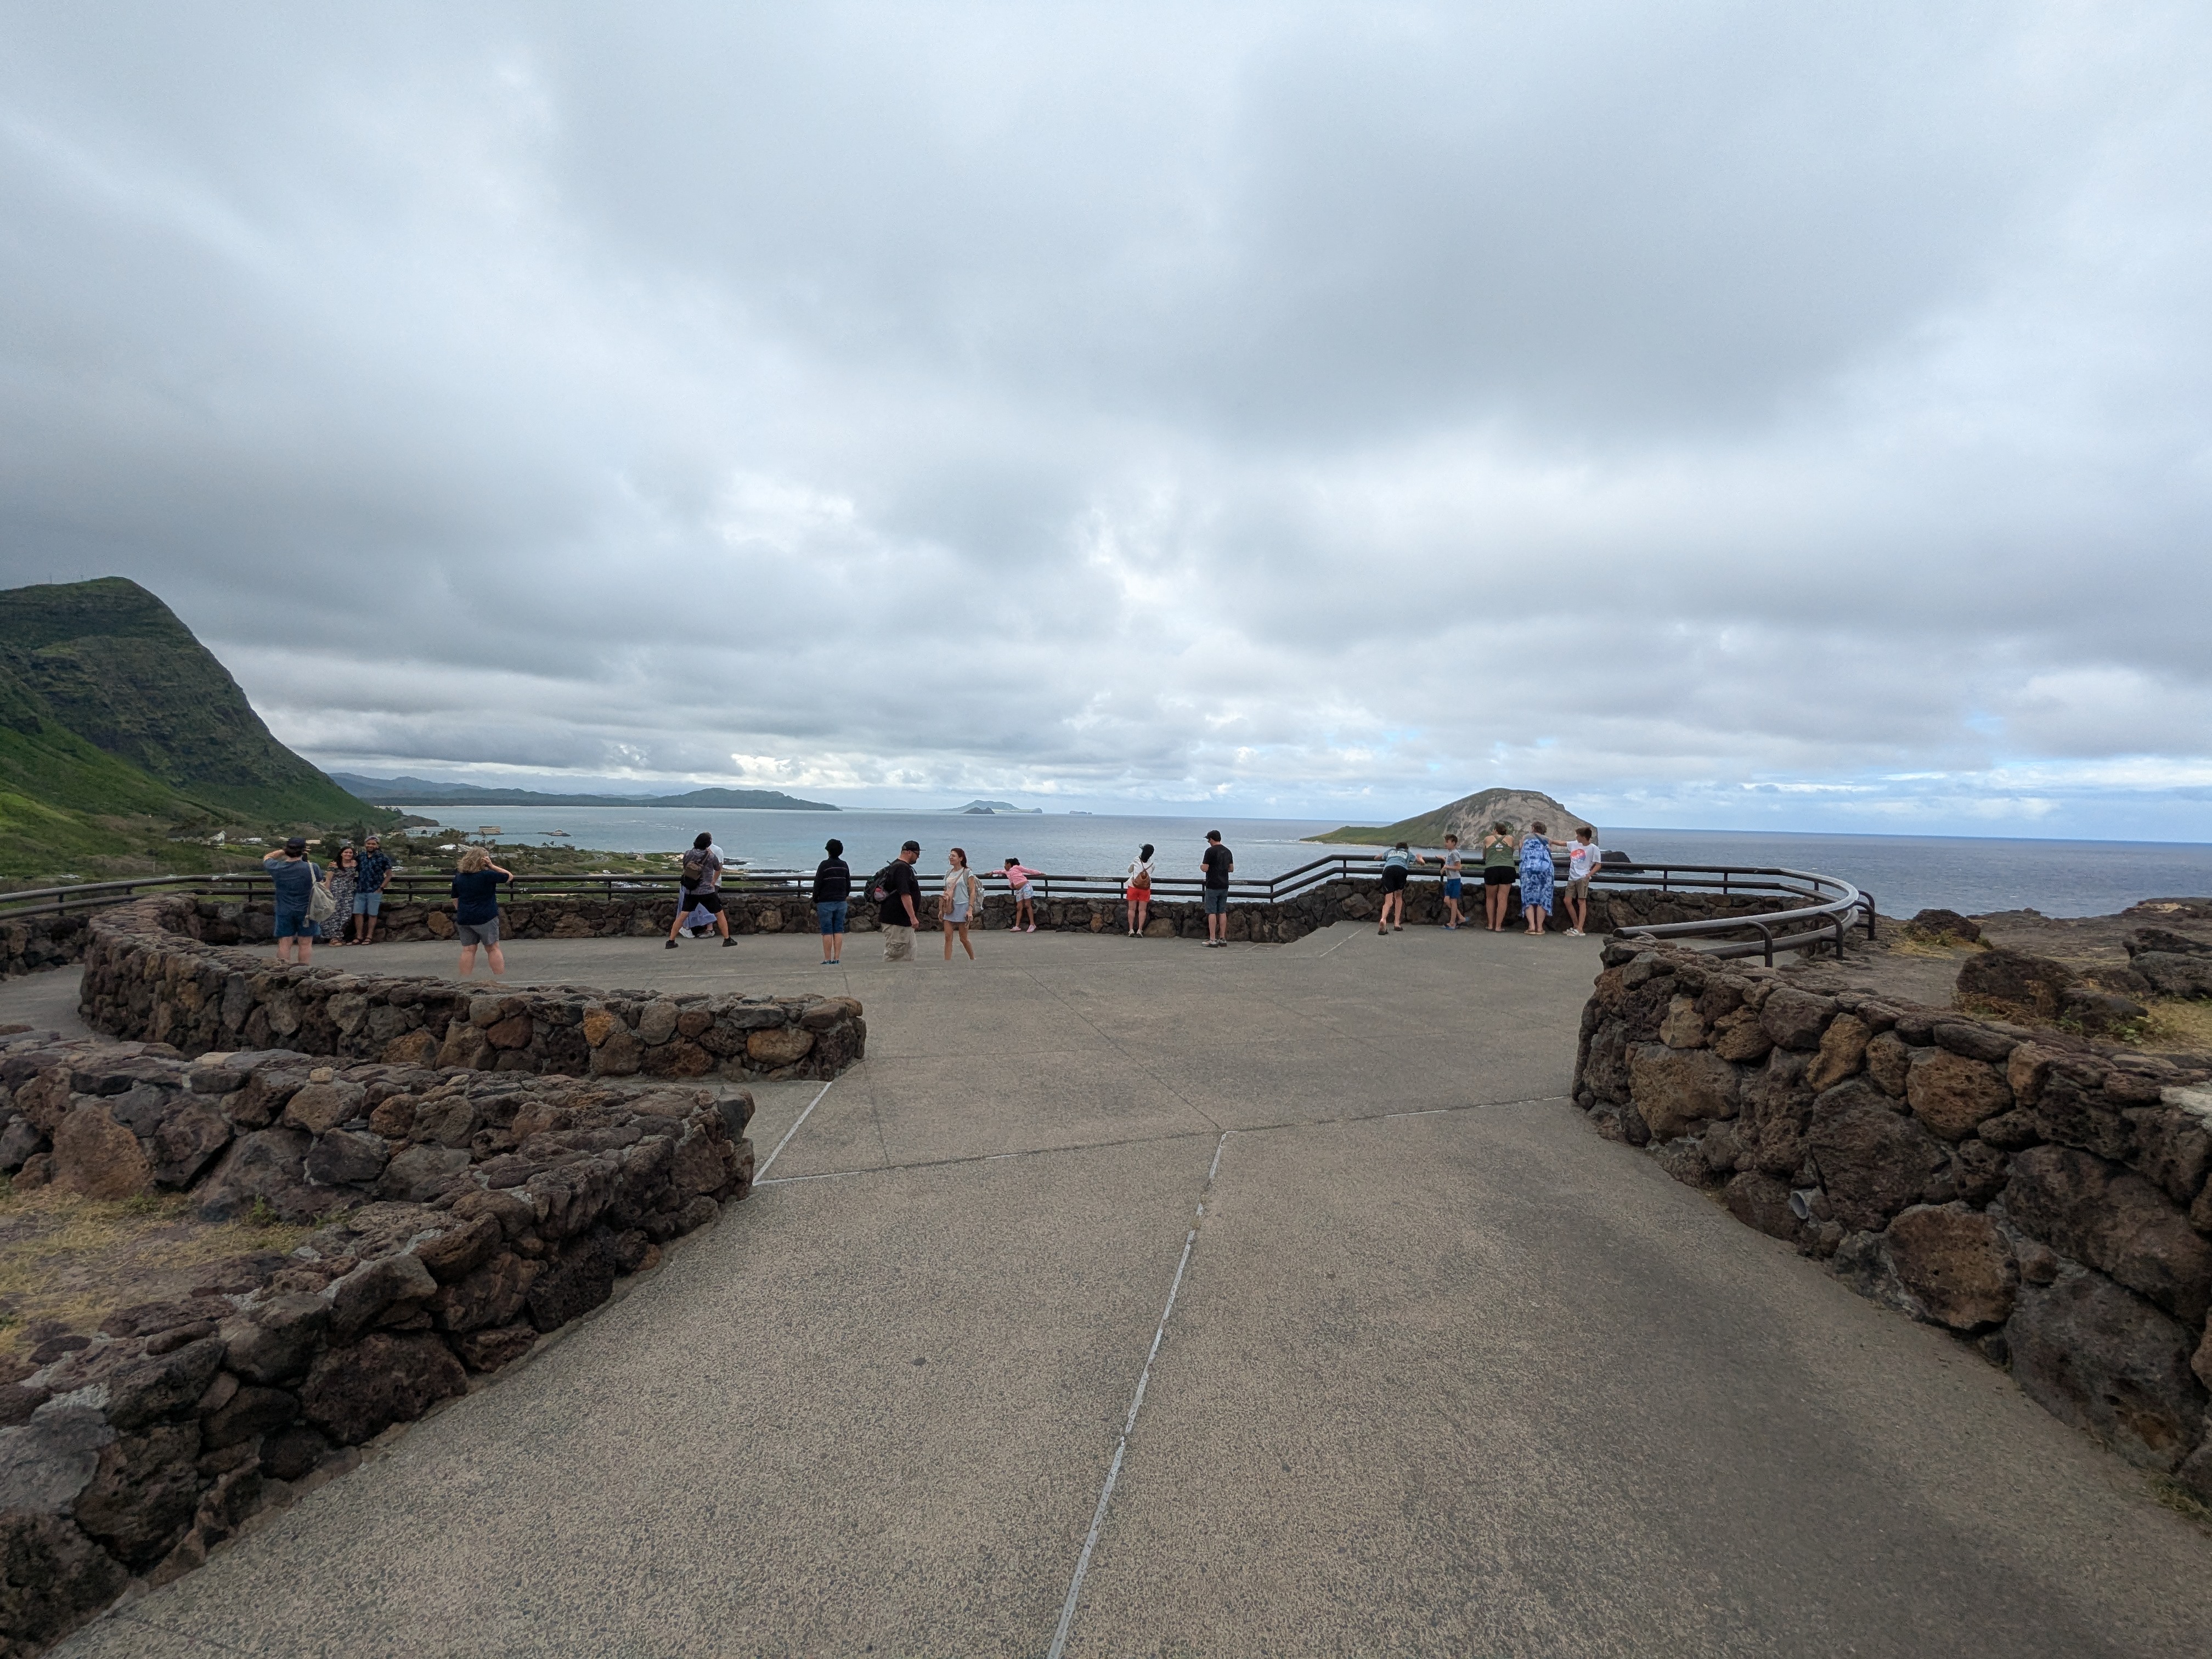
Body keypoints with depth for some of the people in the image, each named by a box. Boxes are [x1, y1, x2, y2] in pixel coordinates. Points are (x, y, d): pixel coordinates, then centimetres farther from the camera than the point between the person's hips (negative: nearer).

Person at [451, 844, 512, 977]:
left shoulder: (458, 877, 6)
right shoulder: (487, 875, -12)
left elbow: (455, 900, 13)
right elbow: (510, 876, -2)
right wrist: (492, 866, -5)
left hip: (464, 919, 5)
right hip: (485, 918, -5)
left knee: (468, 950, 7)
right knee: (493, 948, 2)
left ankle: (465, 979, 8)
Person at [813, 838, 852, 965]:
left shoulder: (824, 865, -9)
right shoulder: (845, 865, 7)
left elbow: (817, 885, -8)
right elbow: (849, 885, 14)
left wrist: (815, 901, 2)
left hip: (826, 903, -4)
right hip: (841, 902, 4)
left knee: (827, 932, -1)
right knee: (839, 931, 6)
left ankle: (827, 959, -1)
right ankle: (837, 958, 5)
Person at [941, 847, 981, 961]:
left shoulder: (968, 873, -5)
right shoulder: (948, 873, 11)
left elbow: (973, 892, -9)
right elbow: (945, 893, 16)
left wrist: (970, 910, -17)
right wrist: (941, 910, 13)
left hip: (963, 907, -5)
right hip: (950, 908, 5)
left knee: (963, 939, 3)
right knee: (948, 937, -2)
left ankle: (973, 959, 23)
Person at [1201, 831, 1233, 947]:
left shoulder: (1211, 851, -11)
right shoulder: (1228, 851, 11)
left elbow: (1205, 868, -15)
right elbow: (1232, 869, 14)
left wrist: (1201, 866, 6)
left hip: (1213, 886, -7)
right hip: (1224, 886, 7)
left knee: (1212, 912, -4)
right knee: (1223, 912, 10)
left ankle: (1212, 940, -6)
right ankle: (1223, 938, 12)